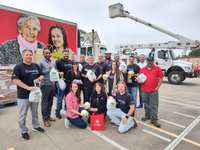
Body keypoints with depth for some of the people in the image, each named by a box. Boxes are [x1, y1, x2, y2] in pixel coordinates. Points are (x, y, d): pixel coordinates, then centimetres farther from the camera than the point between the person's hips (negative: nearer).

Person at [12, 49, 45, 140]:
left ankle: (36, 126, 38)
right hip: (23, 95, -5)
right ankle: (24, 131, 25)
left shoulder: (36, 66, 7)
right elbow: (15, 80, -18)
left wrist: (39, 79, -10)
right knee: (23, 114, 8)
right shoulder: (18, 67, -10)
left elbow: (41, 75, 14)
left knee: (35, 112, 20)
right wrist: (28, 87, -24)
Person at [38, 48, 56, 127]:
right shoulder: (41, 62, -7)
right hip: (45, 84, -6)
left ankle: (48, 116, 29)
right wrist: (48, 70, -19)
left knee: (50, 101, 14)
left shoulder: (53, 62, 12)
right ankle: (45, 119, 13)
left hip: (52, 84, 6)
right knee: (45, 102, 2)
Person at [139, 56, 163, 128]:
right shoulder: (142, 69, 9)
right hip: (144, 90, 3)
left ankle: (154, 119, 7)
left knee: (154, 105, 0)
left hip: (153, 90, -3)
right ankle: (147, 116, 30)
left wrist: (158, 87, -9)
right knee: (146, 104, 15)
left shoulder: (157, 68, 1)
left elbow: (161, 78, -1)